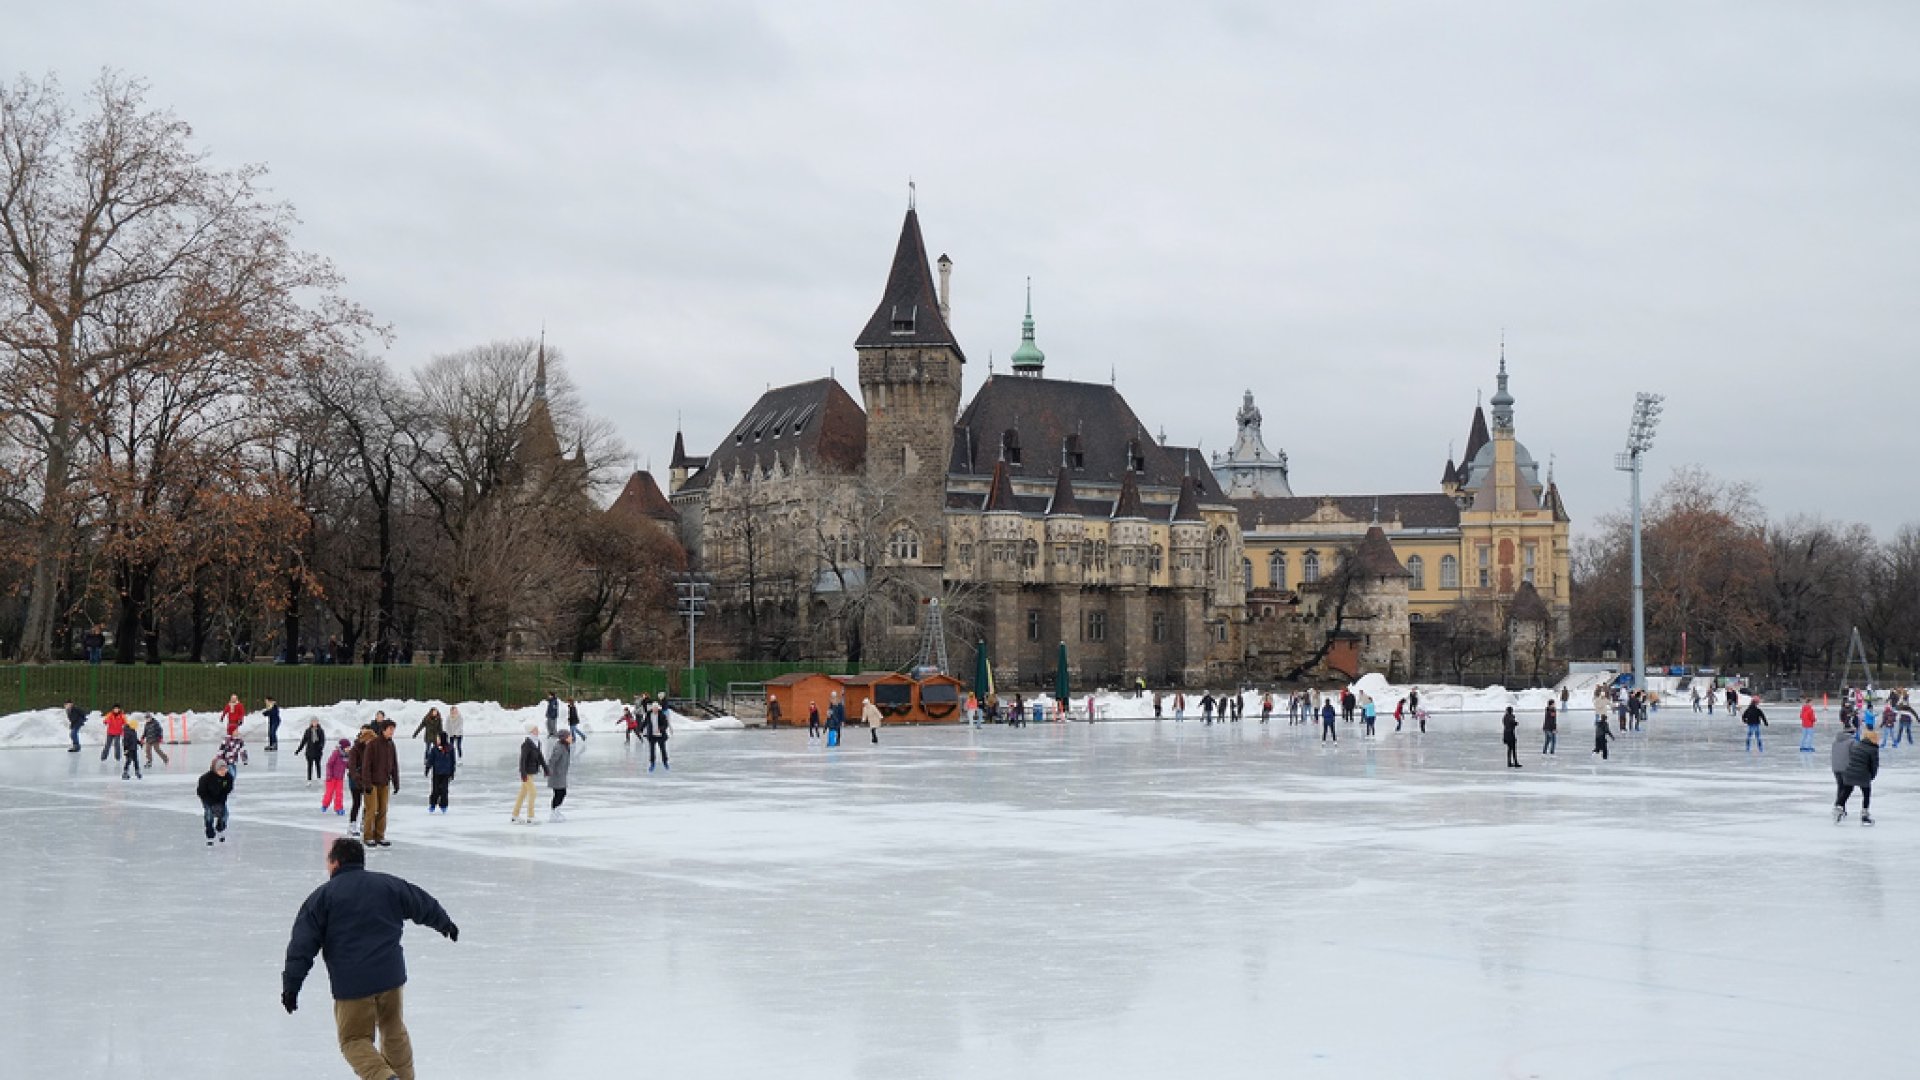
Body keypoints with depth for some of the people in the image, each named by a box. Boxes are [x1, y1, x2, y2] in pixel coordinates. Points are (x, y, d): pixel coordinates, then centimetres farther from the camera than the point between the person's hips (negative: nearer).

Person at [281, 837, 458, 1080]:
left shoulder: (322, 896, 0)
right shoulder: (389, 884, 9)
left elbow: (302, 944, -5)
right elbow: (425, 905, 24)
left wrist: (291, 984, -2)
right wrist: (445, 923, 43)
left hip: (350, 982, -4)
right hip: (390, 975, 4)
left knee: (355, 1039, 6)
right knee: (394, 1031, 22)